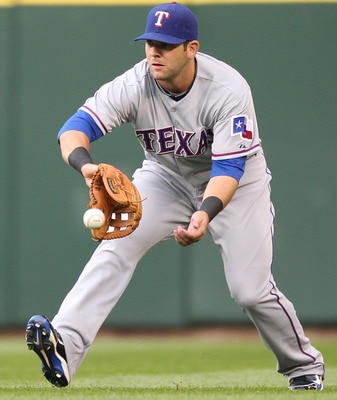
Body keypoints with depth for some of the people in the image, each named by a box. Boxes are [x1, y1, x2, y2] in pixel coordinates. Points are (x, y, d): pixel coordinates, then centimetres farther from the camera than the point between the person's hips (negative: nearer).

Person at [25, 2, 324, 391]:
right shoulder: (134, 85, -23)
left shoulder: (228, 89, -30)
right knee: (118, 245, -22)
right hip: (166, 176, 2)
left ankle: (303, 365, 17)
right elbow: (75, 128, -32)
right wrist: (84, 164, -55)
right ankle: (65, 346, -33)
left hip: (235, 180, -2)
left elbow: (228, 169, -33)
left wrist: (206, 213, -52)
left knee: (250, 288, -11)